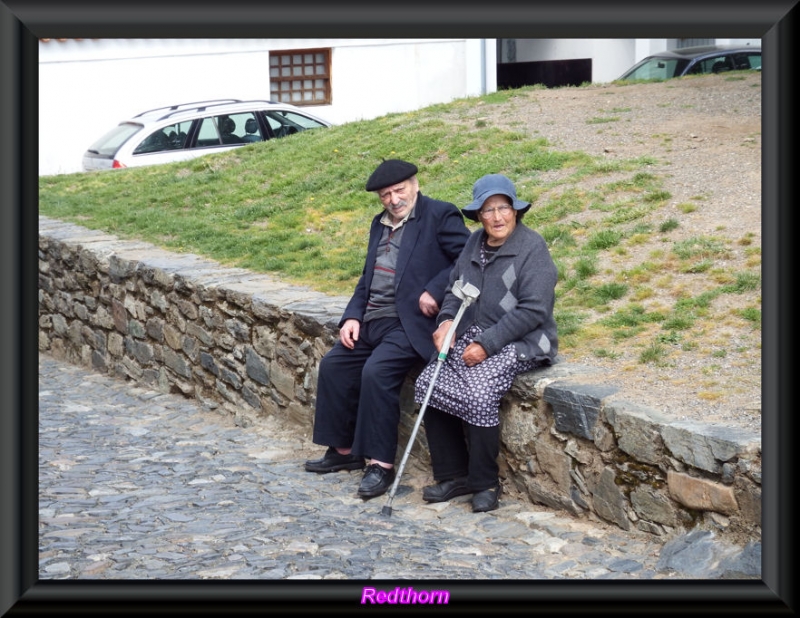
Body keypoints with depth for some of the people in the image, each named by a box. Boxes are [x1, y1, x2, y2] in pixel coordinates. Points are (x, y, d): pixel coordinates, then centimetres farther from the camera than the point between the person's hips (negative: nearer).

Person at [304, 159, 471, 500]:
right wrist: (352, 316, 6)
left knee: (377, 371, -26)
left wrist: (435, 290, -21)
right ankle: (344, 450, 13)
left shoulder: (440, 215, -6)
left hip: (411, 321, -9)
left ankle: (381, 463, -17)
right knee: (333, 365, 0)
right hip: (373, 319, 9)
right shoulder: (380, 224, 19)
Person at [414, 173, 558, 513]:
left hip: (519, 343, -7)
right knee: (428, 383, -12)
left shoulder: (532, 247, -11)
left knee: (478, 394, -29)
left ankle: (485, 483, -9)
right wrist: (446, 320, -4)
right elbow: (455, 288, 19)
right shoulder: (475, 243, 11)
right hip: (473, 336, 7)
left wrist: (487, 344, -19)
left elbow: (533, 310, -18)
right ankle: (453, 475, -2)